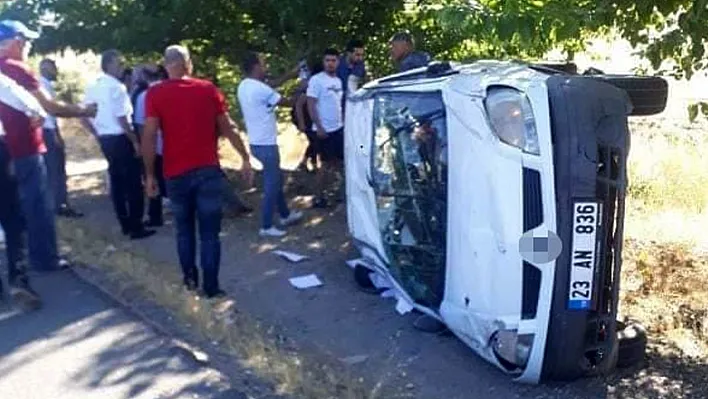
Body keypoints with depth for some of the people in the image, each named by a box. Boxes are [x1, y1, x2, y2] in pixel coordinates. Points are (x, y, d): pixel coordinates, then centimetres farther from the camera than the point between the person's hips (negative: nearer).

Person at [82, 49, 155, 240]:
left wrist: (98, 135, 19)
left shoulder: (93, 87, 10)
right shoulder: (117, 87, -15)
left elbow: (84, 117, 11)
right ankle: (136, 227, 2)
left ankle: (125, 224, 24)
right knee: (133, 183, 0)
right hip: (120, 139, -8)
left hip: (105, 139, 8)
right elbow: (122, 119, -20)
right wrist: (135, 141, -13)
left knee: (117, 181, 15)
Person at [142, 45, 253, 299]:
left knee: (184, 229, 19)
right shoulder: (208, 89, 2)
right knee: (210, 233, 4)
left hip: (176, 173, 0)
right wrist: (245, 158, 14)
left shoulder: (155, 94, -2)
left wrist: (149, 174, 0)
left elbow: (149, 137, -7)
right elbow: (227, 129, 5)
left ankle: (190, 278, 25)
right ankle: (211, 287, 6)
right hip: (209, 170, 0)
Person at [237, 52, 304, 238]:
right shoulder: (260, 89, -21)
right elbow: (287, 102, -9)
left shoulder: (244, 86, 6)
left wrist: (291, 75, 21)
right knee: (272, 184, 1)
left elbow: (271, 85, 19)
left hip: (256, 142, 10)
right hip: (266, 144, -9)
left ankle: (285, 215, 34)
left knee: (276, 180, 21)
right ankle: (266, 226, 8)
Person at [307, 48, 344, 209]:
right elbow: (311, 105, -16)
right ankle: (319, 197, 11)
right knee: (326, 163, 0)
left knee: (340, 161, 10)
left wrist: (343, 122, 13)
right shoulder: (316, 80, -12)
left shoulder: (338, 81, 11)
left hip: (339, 127, 7)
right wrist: (319, 127, -20)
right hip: (325, 129, -7)